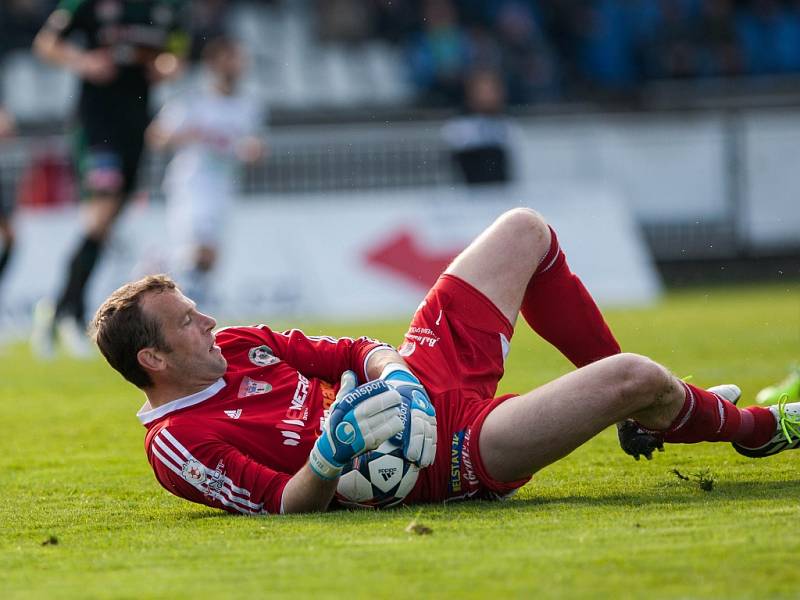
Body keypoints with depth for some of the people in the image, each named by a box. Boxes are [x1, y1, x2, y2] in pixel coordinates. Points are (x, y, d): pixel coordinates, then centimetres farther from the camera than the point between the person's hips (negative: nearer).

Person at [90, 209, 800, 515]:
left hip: (418, 371, 10)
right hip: (447, 452, -10)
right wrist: (331, 453, -40)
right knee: (633, 378, -23)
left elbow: (349, 353, 11)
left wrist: (386, 366, -10)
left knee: (525, 231, 15)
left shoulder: (232, 345, 7)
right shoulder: (177, 445, -18)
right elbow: (286, 506, -23)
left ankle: (650, 409, 25)